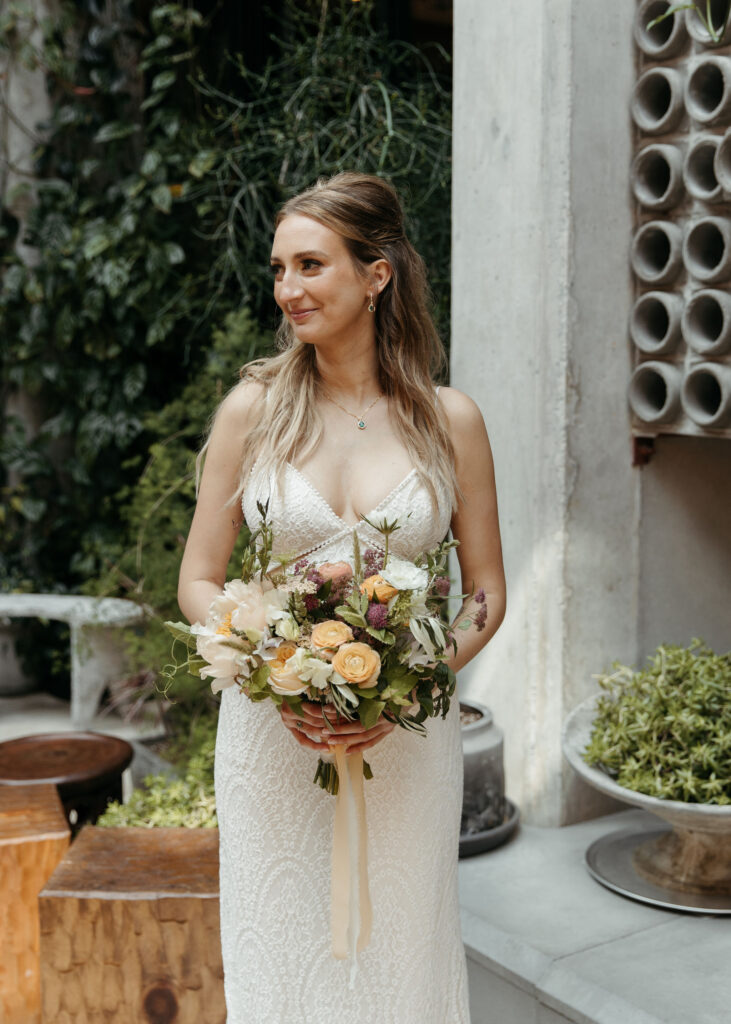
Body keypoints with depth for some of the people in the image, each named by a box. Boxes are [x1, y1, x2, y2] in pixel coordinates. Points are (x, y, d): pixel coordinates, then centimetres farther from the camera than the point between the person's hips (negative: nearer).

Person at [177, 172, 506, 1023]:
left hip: (407, 739, 0)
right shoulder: (253, 406, -2)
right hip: (271, 732, 0)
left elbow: (487, 593, 4)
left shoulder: (448, 419, -1)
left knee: (397, 954, 12)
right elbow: (198, 581, 1)